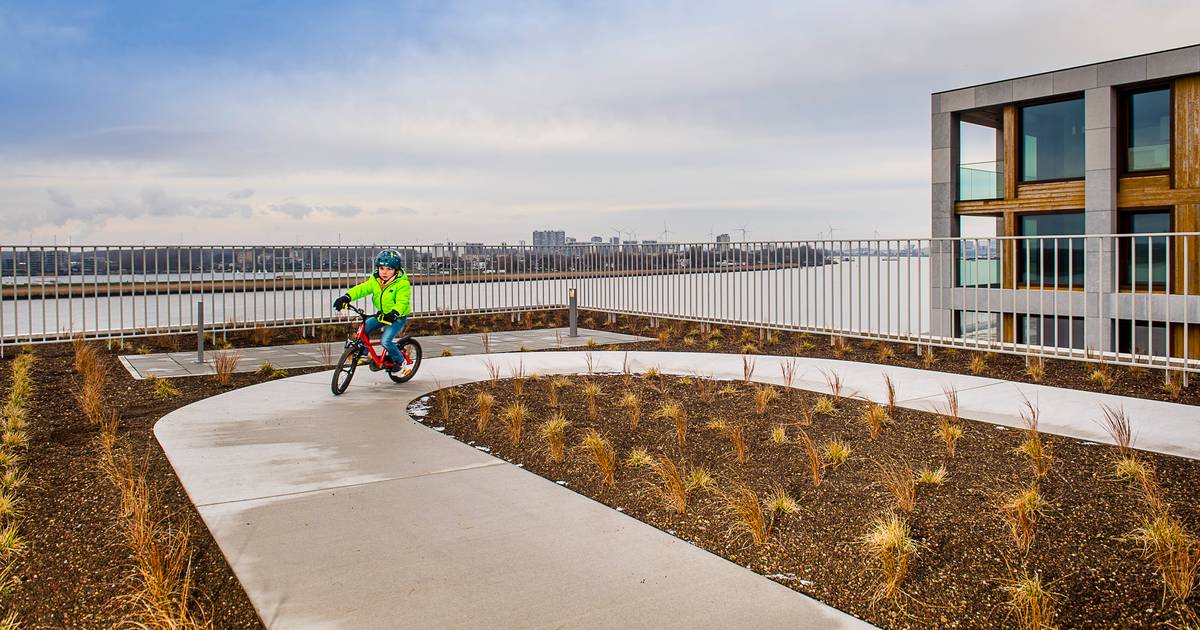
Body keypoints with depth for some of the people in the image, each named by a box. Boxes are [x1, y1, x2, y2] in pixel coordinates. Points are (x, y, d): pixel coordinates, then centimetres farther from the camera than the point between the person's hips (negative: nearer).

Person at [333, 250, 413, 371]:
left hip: (398, 317, -6)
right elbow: (362, 289, -13)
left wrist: (394, 313, -50)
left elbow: (402, 302, -31)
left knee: (385, 341, -21)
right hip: (382, 315, 7)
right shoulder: (375, 280, -2)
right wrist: (347, 297, -30)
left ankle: (398, 359, 7)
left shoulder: (402, 283, -20)